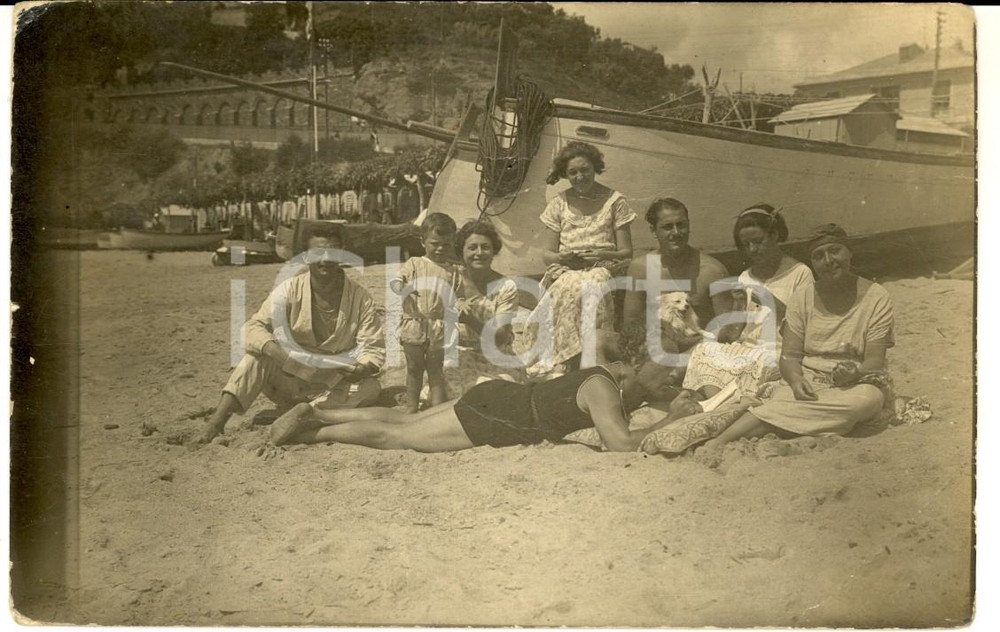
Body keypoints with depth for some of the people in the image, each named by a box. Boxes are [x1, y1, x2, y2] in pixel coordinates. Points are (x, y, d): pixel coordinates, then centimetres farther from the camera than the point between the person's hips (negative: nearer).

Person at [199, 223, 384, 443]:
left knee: (371, 388, -28)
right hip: (290, 379, 0)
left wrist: (362, 369, -34)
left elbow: (374, 349, -10)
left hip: (334, 386, 1)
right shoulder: (291, 289, -10)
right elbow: (254, 327, -17)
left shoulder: (360, 298, -11)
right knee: (257, 358, -27)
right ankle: (217, 420, -35)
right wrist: (277, 351, -38)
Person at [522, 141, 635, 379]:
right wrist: (563, 258, -10)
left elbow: (627, 252, 8)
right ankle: (558, 364, -38)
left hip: (602, 268, -1)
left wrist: (603, 255, -13)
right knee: (568, 288, -37)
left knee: (589, 287, -39)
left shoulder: (615, 201, 11)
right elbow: (546, 253, 14)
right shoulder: (560, 203, 16)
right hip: (565, 269, 1)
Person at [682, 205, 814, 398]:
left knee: (759, 361, -38)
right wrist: (737, 307, -6)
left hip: (778, 352, -4)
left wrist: (774, 304, -13)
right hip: (743, 350, 4)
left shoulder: (800, 273, 6)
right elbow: (731, 335, 13)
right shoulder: (745, 278, 21)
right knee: (705, 349, -27)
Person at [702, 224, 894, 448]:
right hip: (808, 382, 2)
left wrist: (855, 372, -30)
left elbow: (875, 361, -6)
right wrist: (796, 380, -21)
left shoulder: (876, 298, -1)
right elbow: (790, 355, 2)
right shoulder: (803, 297, 7)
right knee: (781, 400, -33)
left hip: (856, 384, -1)